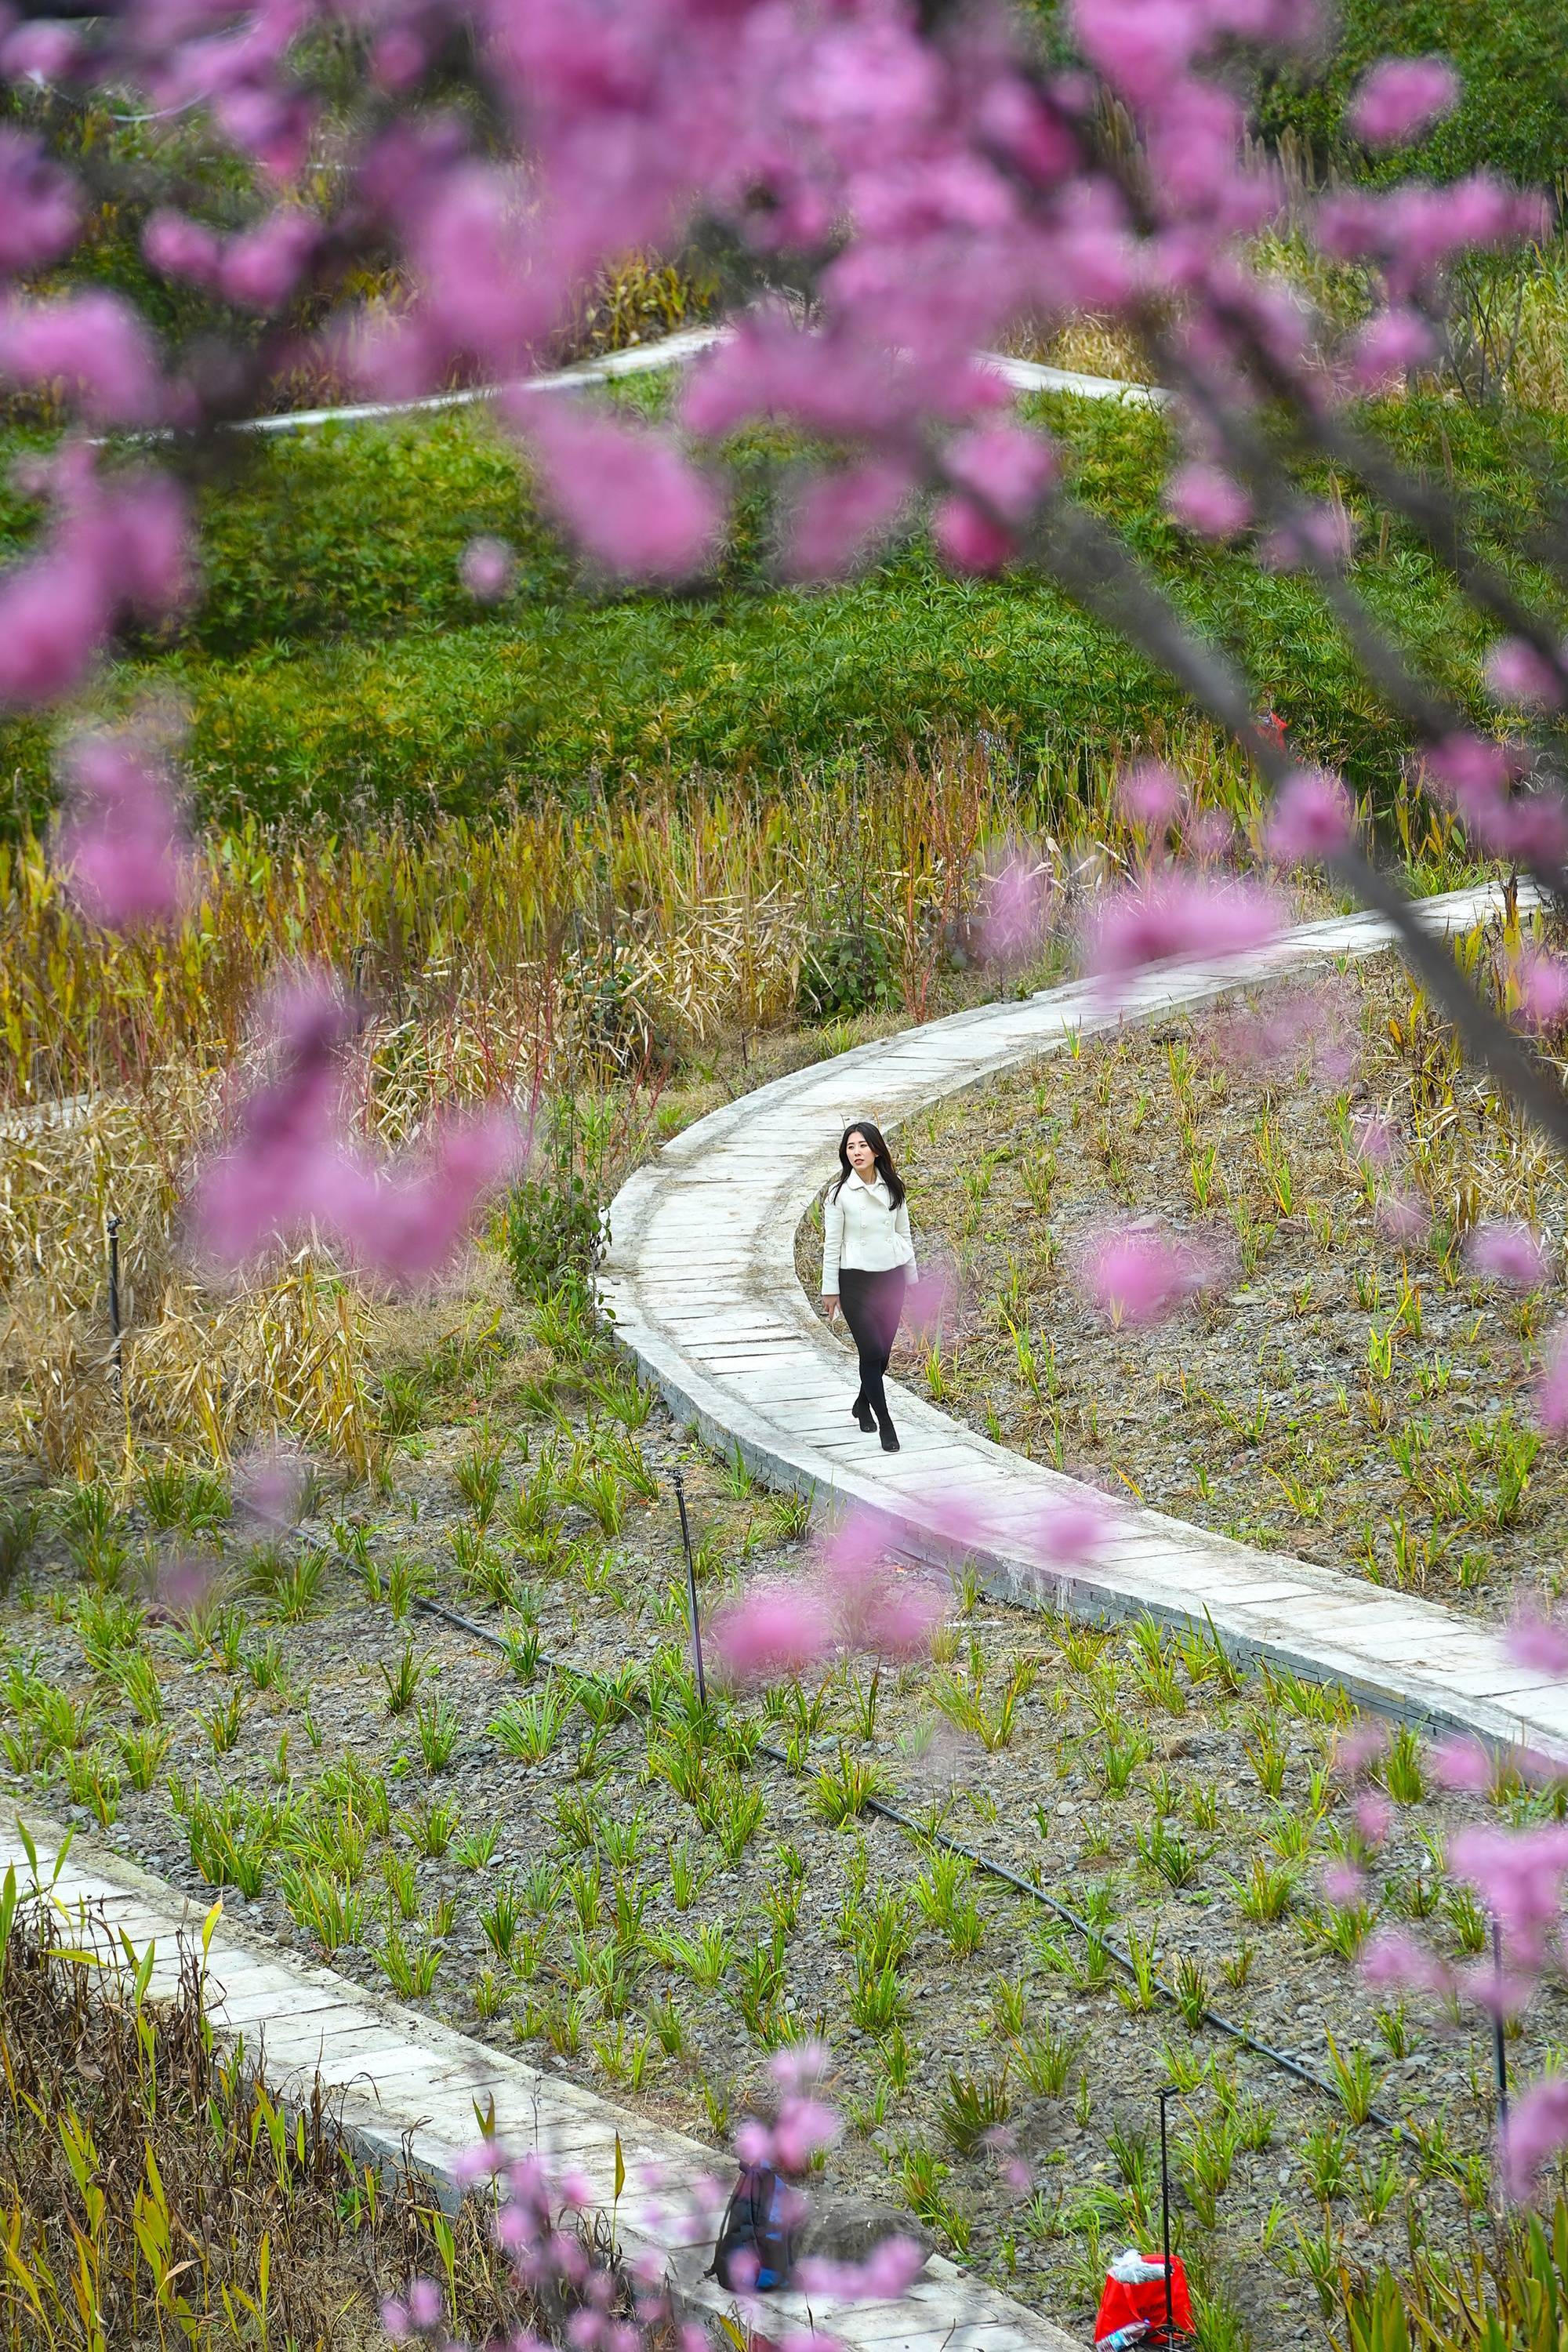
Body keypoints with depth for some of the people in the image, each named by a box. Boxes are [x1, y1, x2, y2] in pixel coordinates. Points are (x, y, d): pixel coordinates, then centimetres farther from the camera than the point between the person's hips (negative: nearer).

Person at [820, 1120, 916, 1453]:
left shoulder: (893, 1188, 2)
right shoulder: (840, 1192, -9)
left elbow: (903, 1234, 12)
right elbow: (832, 1243, -5)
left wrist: (910, 1277, 14)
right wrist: (830, 1289, -4)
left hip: (891, 1275, 4)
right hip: (856, 1279, -4)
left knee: (882, 1351, 10)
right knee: (872, 1351, -8)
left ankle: (863, 1404, 37)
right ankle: (886, 1426, -1)